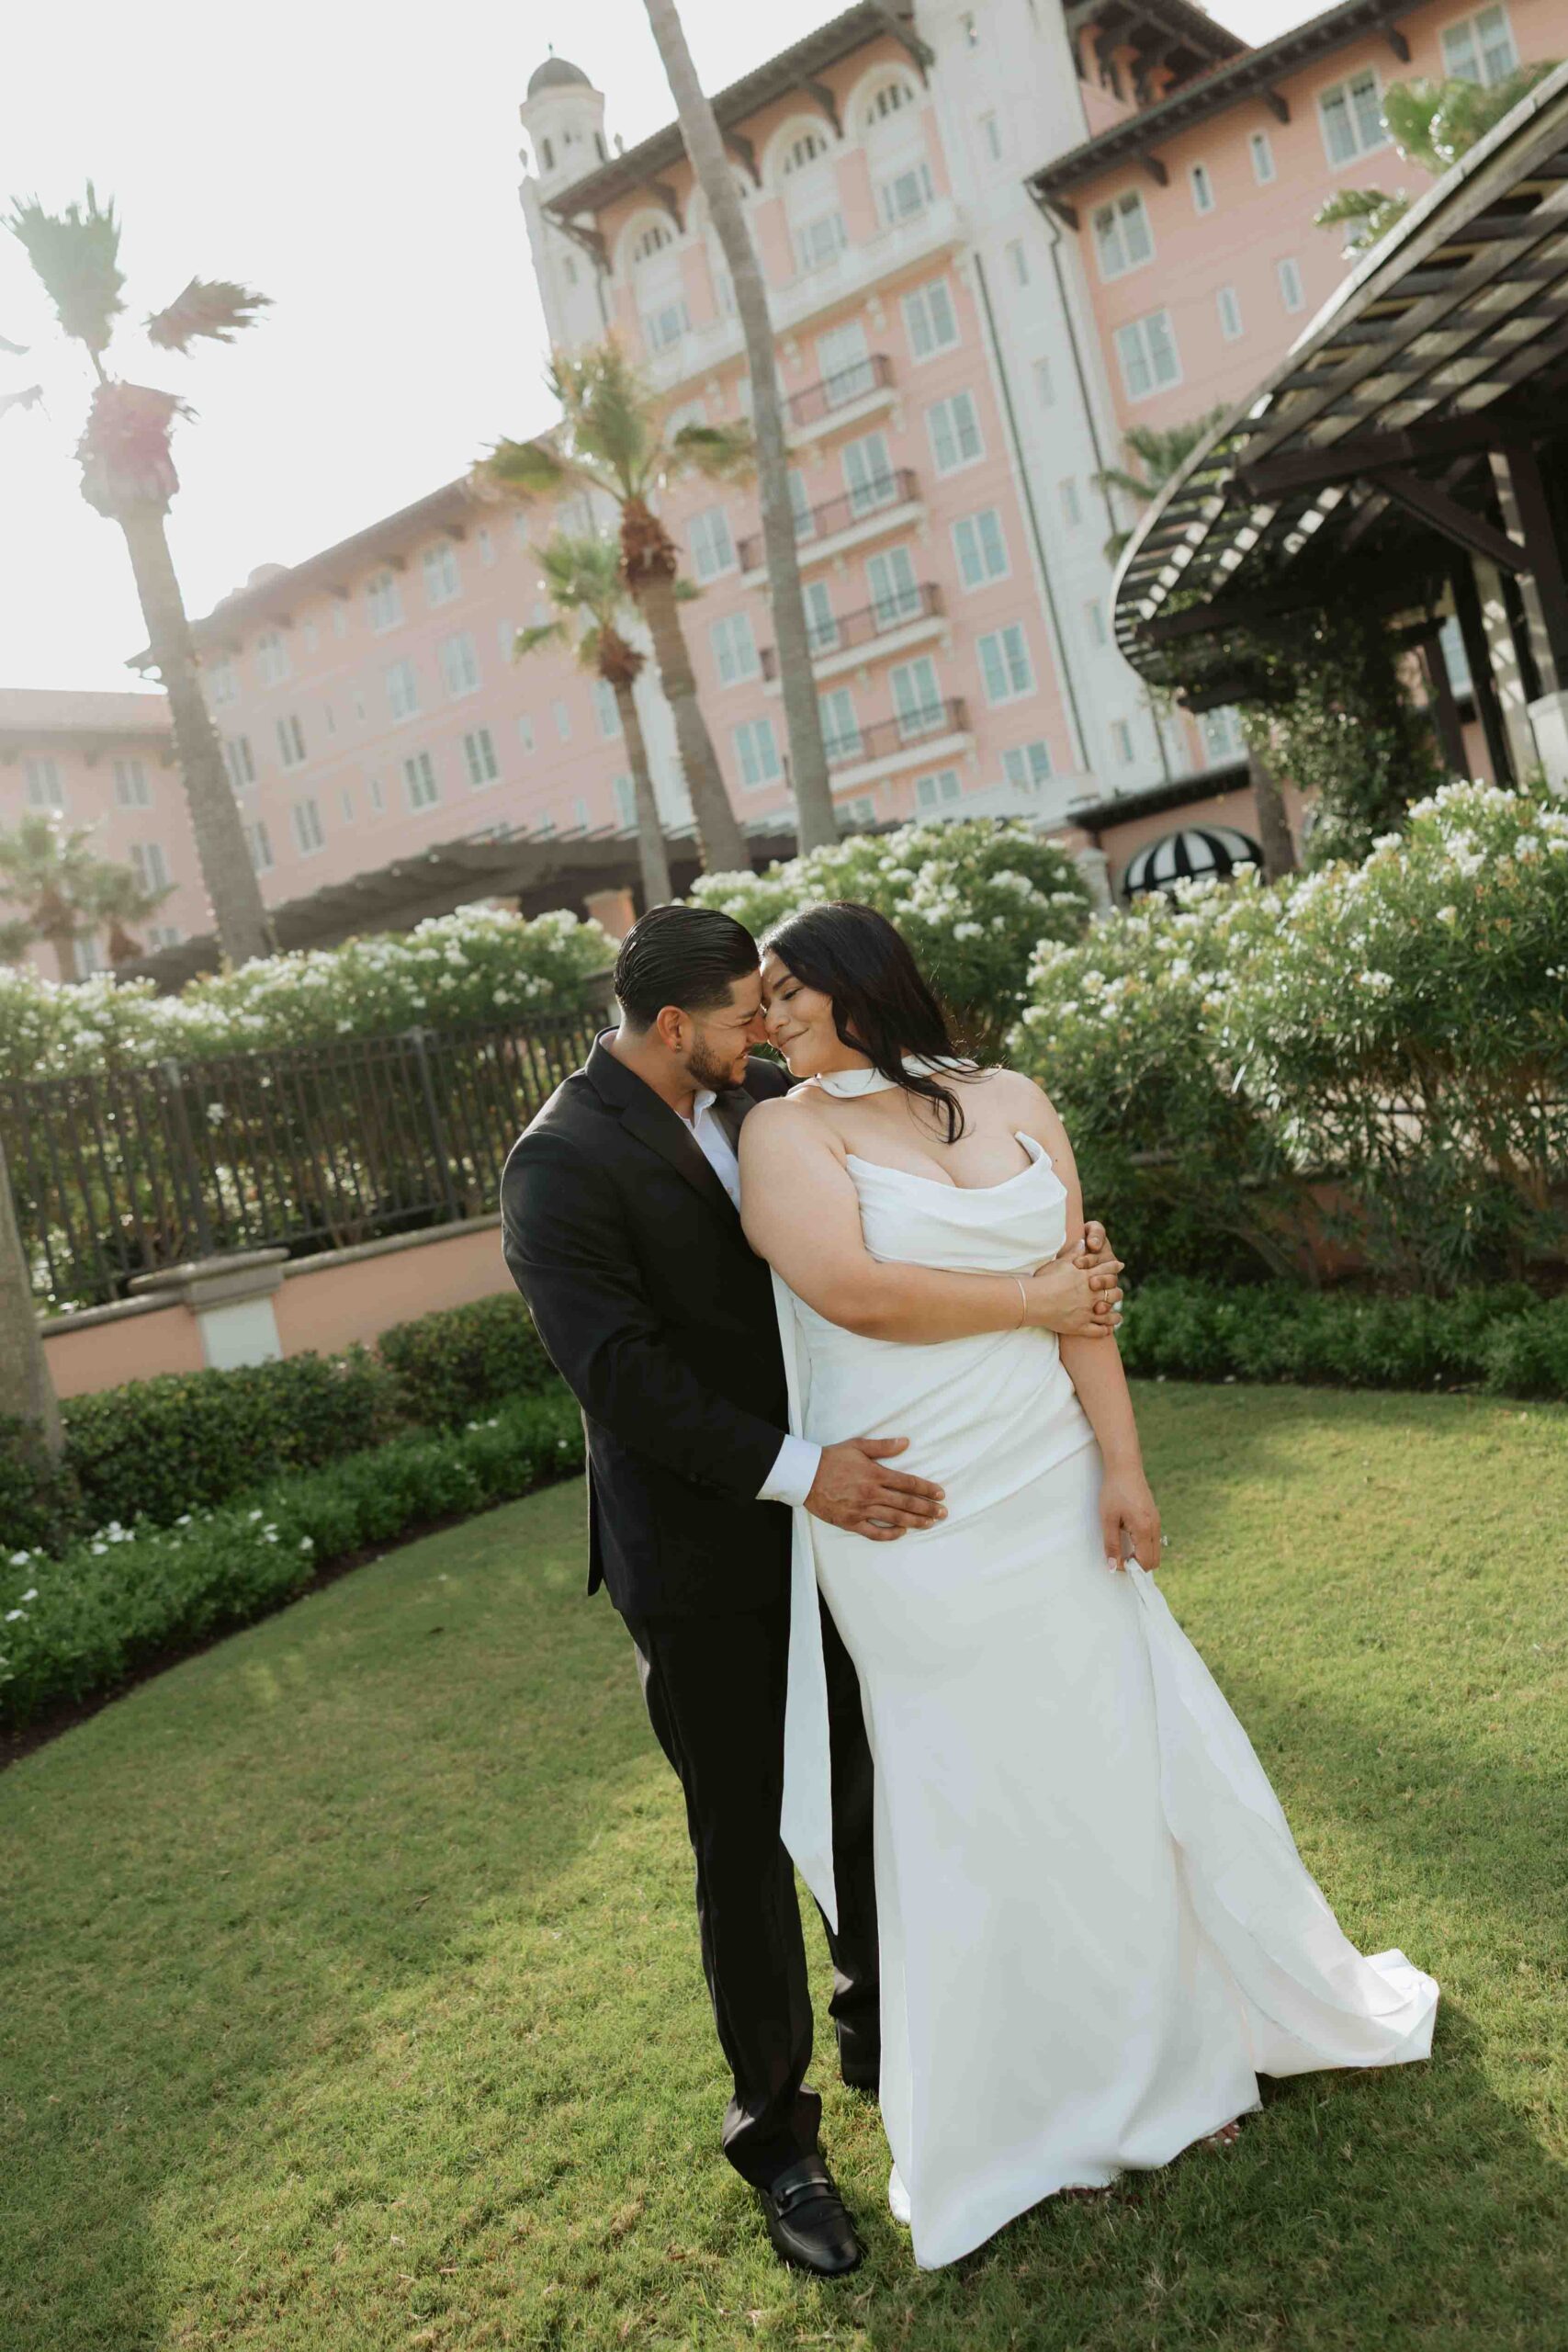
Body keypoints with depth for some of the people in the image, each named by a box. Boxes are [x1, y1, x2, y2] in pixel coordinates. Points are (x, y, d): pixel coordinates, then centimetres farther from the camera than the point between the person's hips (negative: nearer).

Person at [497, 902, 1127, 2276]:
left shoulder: (762, 1104, 0)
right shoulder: (562, 1165, -18)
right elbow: (620, 1373, -25)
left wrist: (1061, 1269, -17)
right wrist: (797, 1472, -29)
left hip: (832, 1510, 6)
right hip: (702, 1560, -6)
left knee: (872, 1795, 21)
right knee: (745, 1846, 10)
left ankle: (884, 2035, 47)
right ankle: (776, 2135, 32)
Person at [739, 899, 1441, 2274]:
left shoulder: (1014, 1104, 4)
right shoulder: (788, 1131, -6)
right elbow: (849, 1286, -22)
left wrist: (1123, 1464, -6)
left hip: (1049, 1493, 3)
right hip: (913, 1528, -3)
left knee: (1126, 1748, 16)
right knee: (985, 1804, 10)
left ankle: (1266, 2002, 42)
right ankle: (1060, 2097, 33)